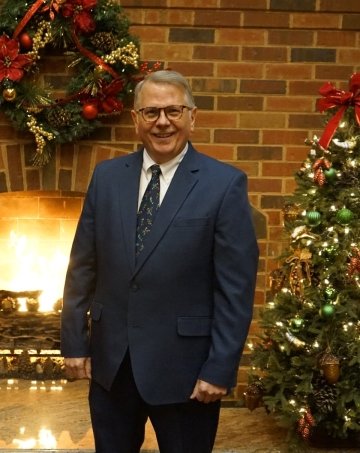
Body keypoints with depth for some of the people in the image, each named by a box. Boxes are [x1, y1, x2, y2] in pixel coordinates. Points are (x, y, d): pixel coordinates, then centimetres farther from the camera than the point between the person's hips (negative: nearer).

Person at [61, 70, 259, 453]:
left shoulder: (224, 184, -8)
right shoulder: (106, 176, 5)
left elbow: (236, 286, -10)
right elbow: (83, 266, 8)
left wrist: (221, 369, -12)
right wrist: (74, 341, 5)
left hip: (184, 365, -4)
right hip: (110, 361, 4)